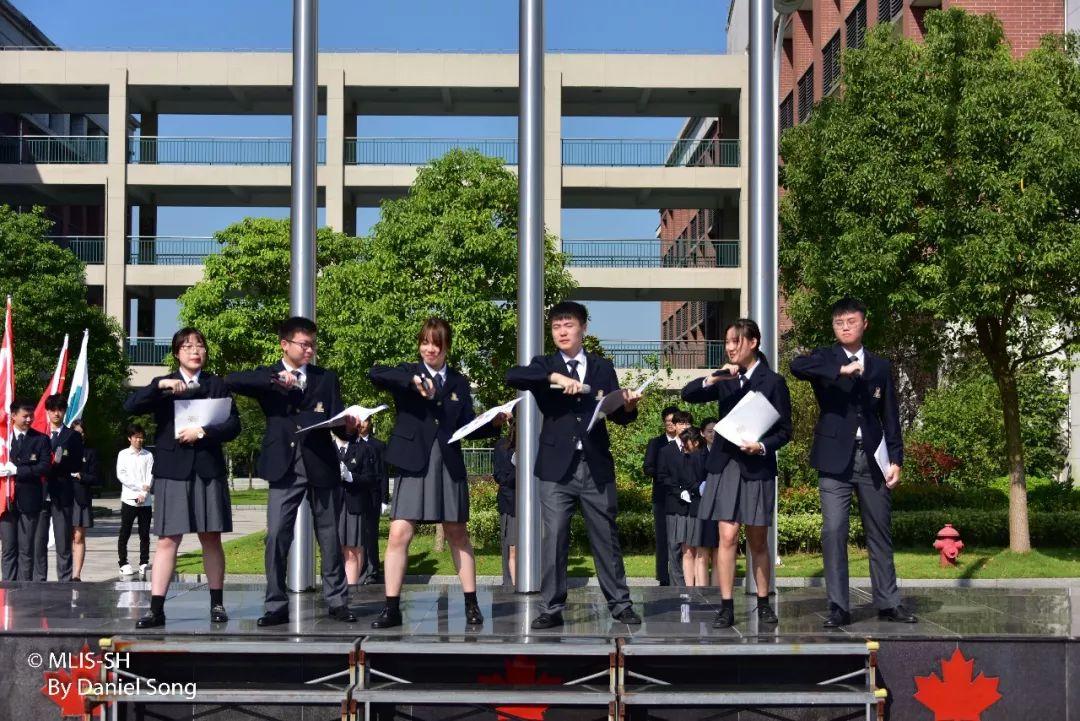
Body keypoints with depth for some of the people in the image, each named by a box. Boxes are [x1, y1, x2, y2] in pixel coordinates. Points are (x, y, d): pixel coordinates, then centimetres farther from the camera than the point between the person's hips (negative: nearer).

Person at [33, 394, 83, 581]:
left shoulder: (73, 437, 7)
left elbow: (77, 466, 1)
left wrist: (58, 464, -13)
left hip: (62, 494, -2)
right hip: (41, 493, 2)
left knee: (63, 541, -1)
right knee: (38, 540, 2)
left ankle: (65, 579, 3)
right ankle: (39, 580, 9)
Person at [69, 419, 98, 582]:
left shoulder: (90, 453, 7)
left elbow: (96, 478, 4)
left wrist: (80, 476, -10)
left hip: (82, 499, -1)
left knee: (78, 538, -4)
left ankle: (76, 574, -7)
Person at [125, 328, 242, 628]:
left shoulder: (218, 384, 9)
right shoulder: (163, 385, 9)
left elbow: (233, 425, 0)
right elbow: (130, 406, -6)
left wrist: (202, 432, -13)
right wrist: (160, 386, -18)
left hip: (208, 469, 1)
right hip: (172, 470, -1)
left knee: (211, 538, 5)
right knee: (167, 539, -4)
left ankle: (217, 604, 14)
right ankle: (156, 609, -4)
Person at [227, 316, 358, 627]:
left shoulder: (327, 378, 10)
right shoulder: (268, 377, 7)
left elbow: (336, 421, 3)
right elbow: (232, 380, -11)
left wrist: (349, 426, -21)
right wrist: (275, 379, -21)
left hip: (322, 465, 1)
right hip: (284, 468, -1)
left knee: (329, 536, 7)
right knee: (276, 536, -6)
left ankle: (337, 600, 17)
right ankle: (276, 606, 2)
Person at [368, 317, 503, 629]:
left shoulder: (459, 383, 11)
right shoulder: (408, 373, 3)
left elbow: (468, 427, 10)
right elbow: (375, 374, -17)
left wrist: (493, 424, -8)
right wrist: (413, 381, -26)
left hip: (449, 465, 2)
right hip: (414, 464, -2)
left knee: (458, 534, 8)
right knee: (399, 535, -6)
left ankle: (471, 605, 16)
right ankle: (392, 609, 2)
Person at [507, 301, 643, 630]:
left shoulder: (603, 367, 11)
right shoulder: (544, 365, 6)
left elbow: (617, 416, 6)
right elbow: (513, 376, -15)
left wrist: (628, 406, -17)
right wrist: (555, 377, -26)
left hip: (596, 466, 1)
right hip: (557, 467, -1)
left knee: (606, 537, 7)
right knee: (554, 538, -1)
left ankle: (619, 603, 14)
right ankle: (551, 608, 5)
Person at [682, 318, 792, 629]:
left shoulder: (773, 381, -1)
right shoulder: (726, 380, 10)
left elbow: (784, 430, -1)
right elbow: (688, 394, -1)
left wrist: (762, 446, -18)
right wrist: (714, 377, -15)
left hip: (757, 468, -2)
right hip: (725, 465, 2)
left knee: (758, 541, 8)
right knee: (727, 537, -4)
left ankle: (763, 603, 22)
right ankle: (726, 607, -2)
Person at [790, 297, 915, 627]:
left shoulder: (880, 366, 12)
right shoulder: (824, 359, 4)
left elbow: (890, 416, 12)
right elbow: (797, 365, -20)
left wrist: (896, 459, 4)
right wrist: (841, 370, -24)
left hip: (873, 459, 3)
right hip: (835, 459, -2)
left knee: (880, 534, 8)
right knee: (833, 531, -7)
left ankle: (888, 603, 16)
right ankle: (838, 608, -3)